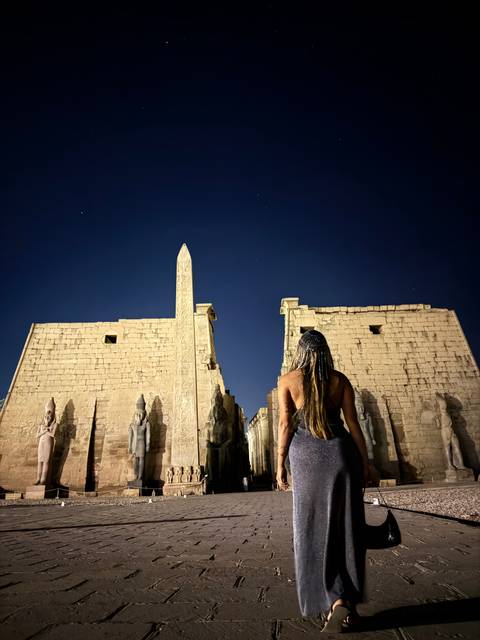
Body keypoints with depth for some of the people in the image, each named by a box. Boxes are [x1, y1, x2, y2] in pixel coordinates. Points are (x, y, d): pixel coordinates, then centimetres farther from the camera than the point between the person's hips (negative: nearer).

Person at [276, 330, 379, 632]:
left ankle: (335, 603, 2)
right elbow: (353, 423, 2)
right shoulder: (340, 379, 4)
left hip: (307, 454, -2)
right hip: (342, 451, 2)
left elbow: (286, 424, -4)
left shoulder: (287, 380, 0)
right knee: (346, 529, 13)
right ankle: (349, 604, 21)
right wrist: (366, 463, 9)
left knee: (315, 530, 8)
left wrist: (280, 464, 2)